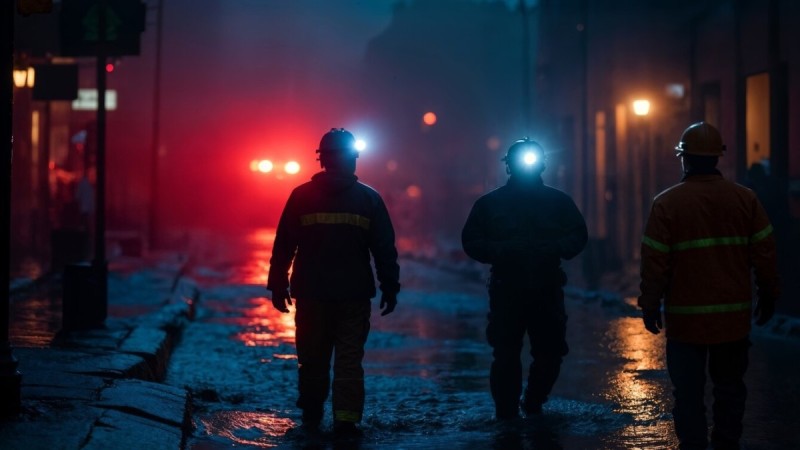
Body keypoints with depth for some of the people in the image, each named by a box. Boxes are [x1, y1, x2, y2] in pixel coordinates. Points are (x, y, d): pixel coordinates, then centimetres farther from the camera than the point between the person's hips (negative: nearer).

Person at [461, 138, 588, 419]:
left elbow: (578, 237, 8)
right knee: (505, 356, -5)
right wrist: (500, 250, -17)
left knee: (550, 353, 6)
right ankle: (507, 414, 5)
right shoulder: (490, 204, 4)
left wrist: (554, 248, -13)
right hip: (506, 291, -2)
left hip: (548, 291, 2)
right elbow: (471, 242, 1)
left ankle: (533, 404, 27)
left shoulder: (558, 201, 8)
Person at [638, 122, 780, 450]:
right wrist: (768, 297, 15)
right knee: (730, 386, 15)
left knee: (688, 391, 4)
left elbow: (654, 262, -8)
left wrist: (650, 306, 2)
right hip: (734, 316, 3)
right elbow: (765, 254, 3)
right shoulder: (745, 199, 0)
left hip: (686, 317, -3)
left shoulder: (667, 203, -8)